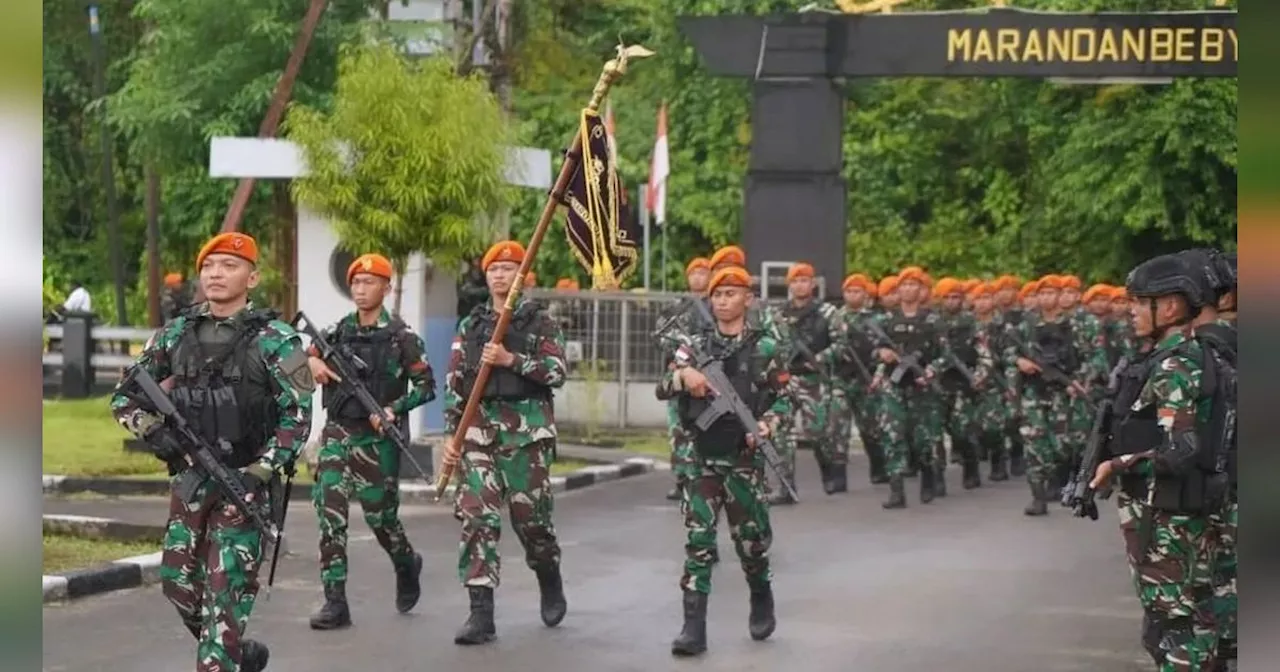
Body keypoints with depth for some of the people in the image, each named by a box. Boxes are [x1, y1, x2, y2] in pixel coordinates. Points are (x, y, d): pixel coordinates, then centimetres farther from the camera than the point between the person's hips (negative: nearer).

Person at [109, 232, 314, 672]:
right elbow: (124, 396, 11)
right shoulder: (176, 335, 6)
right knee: (178, 583, 11)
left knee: (226, 593, -8)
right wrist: (152, 431, -9)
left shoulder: (274, 341, -7)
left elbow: (297, 417, -10)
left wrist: (258, 473, -20)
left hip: (245, 482, -5)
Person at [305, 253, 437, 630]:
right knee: (329, 511, -8)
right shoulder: (338, 331, 8)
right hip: (338, 433, 3)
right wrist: (313, 360, -8)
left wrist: (394, 410, -16)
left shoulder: (400, 336, -4)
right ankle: (335, 602, -6)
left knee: (380, 514, 5)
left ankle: (407, 567, 38)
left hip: (378, 437, -3)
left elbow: (427, 386, -3)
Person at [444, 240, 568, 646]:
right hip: (480, 430, 3)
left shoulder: (539, 322, 5)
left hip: (527, 430, -2)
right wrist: (451, 433, 4)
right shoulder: (471, 326, 14)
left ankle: (550, 582, 32)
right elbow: (454, 383, 13)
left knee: (530, 515, 2)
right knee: (477, 516, -8)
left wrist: (511, 360, -17)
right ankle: (481, 613, -9)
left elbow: (557, 372, -7)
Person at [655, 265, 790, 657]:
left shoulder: (765, 348, 2)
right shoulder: (694, 345, 7)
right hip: (701, 456, 1)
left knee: (751, 539, 7)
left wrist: (767, 424, -14)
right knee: (698, 540, -5)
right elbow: (662, 390, 1)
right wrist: (683, 375, -20)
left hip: (744, 457, -1)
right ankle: (694, 628, -6)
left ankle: (761, 602, 36)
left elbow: (784, 399, 5)